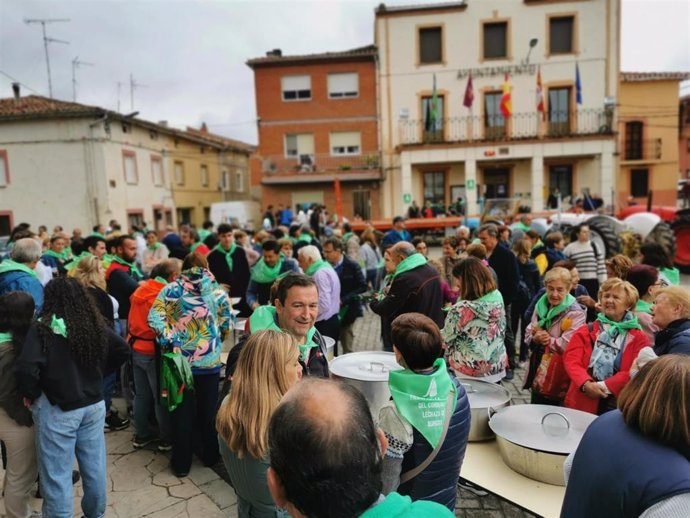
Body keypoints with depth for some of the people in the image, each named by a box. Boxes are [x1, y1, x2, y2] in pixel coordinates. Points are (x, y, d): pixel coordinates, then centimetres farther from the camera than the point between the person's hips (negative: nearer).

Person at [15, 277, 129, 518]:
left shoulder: (43, 328, -14)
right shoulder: (96, 325, 1)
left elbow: (26, 369, -24)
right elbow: (122, 351, 9)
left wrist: (31, 395, -7)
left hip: (57, 410, -5)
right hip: (94, 404, 5)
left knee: (57, 475, 8)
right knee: (94, 467, 18)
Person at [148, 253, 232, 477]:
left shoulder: (172, 289, -4)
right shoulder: (218, 291, -3)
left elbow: (155, 317, -12)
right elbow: (226, 325, 2)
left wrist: (169, 341, -8)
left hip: (181, 359, 0)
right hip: (210, 360, 1)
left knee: (182, 412, 11)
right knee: (208, 411, 17)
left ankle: (181, 463, 21)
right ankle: (210, 456, 30)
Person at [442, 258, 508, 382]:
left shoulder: (461, 309, -27)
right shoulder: (497, 297, -8)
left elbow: (446, 338, -12)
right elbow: (501, 331, 6)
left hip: (471, 372, -6)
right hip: (498, 366, 6)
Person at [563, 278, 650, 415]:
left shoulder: (639, 338, 4)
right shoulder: (585, 331, 9)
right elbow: (571, 360, -3)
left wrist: (603, 386, -18)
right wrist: (586, 384, -21)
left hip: (618, 406, -1)